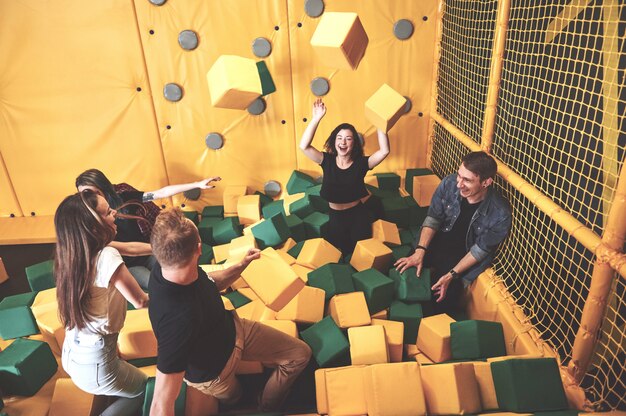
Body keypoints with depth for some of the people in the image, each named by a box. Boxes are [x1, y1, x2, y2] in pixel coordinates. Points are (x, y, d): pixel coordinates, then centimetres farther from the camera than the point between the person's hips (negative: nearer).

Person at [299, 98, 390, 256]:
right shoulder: (327, 161, -8)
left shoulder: (360, 163, -11)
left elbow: (384, 151, -24)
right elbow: (304, 146, -22)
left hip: (358, 216, -1)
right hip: (336, 217, 1)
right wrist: (316, 118, -27)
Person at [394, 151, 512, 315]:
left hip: (465, 257, -2)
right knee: (403, 270, -14)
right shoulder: (449, 184, -21)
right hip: (438, 241, 3)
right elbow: (433, 219, -11)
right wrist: (420, 251, -23)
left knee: (446, 295, -17)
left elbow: (480, 249, -16)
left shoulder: (501, 214, -27)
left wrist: (451, 275, -21)